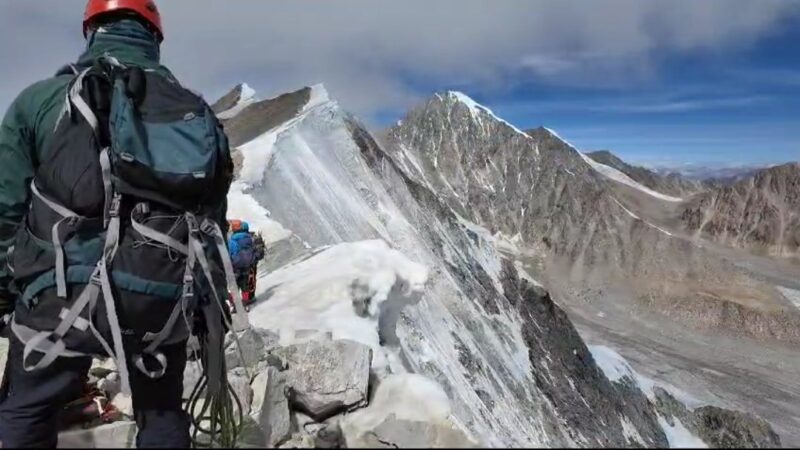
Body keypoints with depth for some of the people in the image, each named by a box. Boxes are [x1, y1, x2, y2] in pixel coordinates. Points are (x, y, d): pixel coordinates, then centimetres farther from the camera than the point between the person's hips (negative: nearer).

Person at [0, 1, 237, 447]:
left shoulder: (41, 99, 2)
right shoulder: (196, 111, 9)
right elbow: (213, 225, 10)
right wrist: (209, 305, 18)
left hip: (63, 295, -2)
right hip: (162, 301, 2)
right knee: (162, 413, 22)